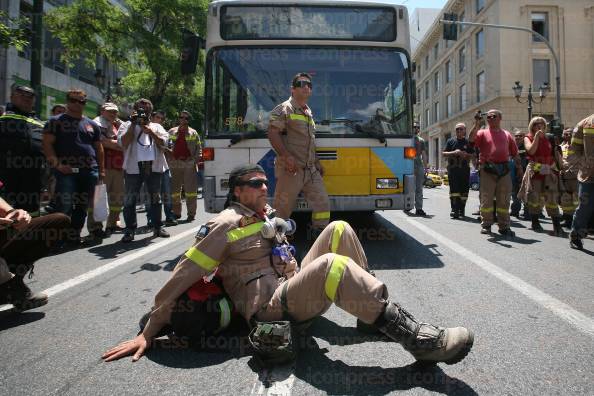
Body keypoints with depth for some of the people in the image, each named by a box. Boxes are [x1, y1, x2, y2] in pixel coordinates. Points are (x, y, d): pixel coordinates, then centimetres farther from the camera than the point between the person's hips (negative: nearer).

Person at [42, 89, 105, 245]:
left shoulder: (92, 124, 17)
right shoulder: (56, 121, 6)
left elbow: (99, 148, 18)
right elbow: (47, 144, -2)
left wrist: (101, 169, 11)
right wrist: (57, 164, -14)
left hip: (90, 170, 4)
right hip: (66, 170, -4)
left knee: (83, 205, 6)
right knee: (65, 205, -8)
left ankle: (74, 234, 16)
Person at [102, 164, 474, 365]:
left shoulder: (268, 215, 16)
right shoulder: (225, 226, -7)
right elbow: (182, 277, -9)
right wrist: (149, 332, -9)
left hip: (293, 288, 9)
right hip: (269, 308, -8)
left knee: (339, 229, -2)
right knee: (333, 266, -36)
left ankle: (372, 307, 0)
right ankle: (419, 339, -33)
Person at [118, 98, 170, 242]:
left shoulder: (156, 127, 17)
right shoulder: (127, 125, 11)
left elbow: (163, 142, 3)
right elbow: (123, 142, -5)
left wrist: (150, 131, -8)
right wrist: (133, 124, -6)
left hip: (154, 166, 2)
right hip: (133, 167, -2)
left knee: (155, 198, 10)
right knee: (130, 199, -2)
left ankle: (157, 227, 21)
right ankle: (130, 230, 6)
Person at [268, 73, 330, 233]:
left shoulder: (308, 111, 20)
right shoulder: (283, 109, -5)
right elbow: (273, 134, -16)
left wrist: (317, 162, 21)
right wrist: (287, 156, -25)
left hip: (311, 169, 8)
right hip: (290, 170, -7)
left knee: (322, 202, 6)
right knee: (283, 209, -1)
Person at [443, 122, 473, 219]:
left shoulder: (468, 142, 11)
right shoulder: (450, 141, 11)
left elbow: (473, 155, 11)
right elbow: (444, 154, 7)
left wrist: (465, 155, -9)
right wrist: (454, 153, -10)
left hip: (465, 169, 1)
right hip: (453, 169, -1)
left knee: (464, 190, 3)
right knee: (454, 189, -10)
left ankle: (461, 210, 13)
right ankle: (454, 210, -12)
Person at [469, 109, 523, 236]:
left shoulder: (507, 135, 16)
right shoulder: (483, 133, 8)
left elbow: (514, 154, 16)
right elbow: (471, 139, -14)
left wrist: (519, 168, 10)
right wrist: (477, 124, -15)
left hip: (504, 170, 3)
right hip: (488, 170, -2)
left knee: (504, 200, 5)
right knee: (486, 198, 1)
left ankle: (504, 226, 13)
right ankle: (486, 225, 11)